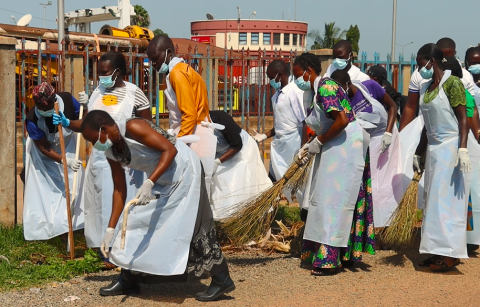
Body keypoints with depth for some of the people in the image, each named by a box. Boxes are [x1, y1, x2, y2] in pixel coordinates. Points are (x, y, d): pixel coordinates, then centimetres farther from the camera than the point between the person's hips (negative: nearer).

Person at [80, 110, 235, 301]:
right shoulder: (111, 153, 2)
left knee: (191, 225, -9)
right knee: (140, 220, 7)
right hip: (162, 181, 9)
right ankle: (128, 280, 16)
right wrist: (110, 229, 3)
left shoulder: (133, 128, -23)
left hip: (183, 171, -9)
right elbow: (119, 190, 5)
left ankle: (222, 280, -2)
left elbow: (170, 150, -27)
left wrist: (149, 183, -35)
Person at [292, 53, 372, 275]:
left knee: (333, 199, -8)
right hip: (336, 148, 10)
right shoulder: (319, 90, 16)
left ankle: (330, 259, -4)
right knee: (327, 199, 12)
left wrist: (318, 142, -15)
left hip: (345, 146, -10)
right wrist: (311, 146, 5)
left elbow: (341, 121, -25)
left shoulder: (325, 87, -15)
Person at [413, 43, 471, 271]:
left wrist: (462, 149, -23)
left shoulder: (452, 83, -9)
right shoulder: (426, 88, 14)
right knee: (434, 199, 7)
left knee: (447, 199, -7)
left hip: (450, 147, -8)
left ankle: (449, 253, -1)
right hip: (434, 148, 8)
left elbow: (463, 118, -14)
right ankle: (437, 252, 12)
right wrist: (418, 153, 21)